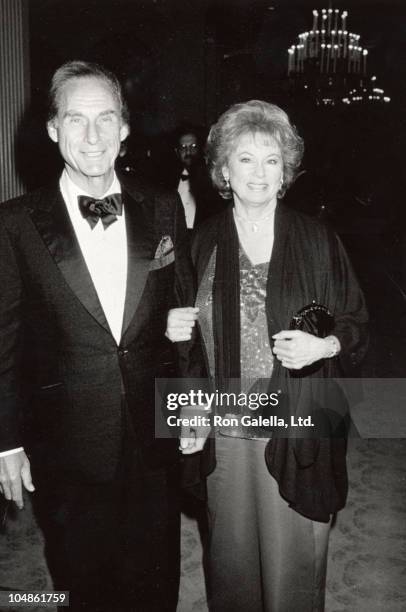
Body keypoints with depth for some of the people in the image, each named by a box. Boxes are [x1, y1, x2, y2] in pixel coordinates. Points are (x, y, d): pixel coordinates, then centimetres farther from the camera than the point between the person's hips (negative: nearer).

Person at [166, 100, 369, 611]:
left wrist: (324, 346, -14)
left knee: (294, 562, 8)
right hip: (225, 432, 2)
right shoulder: (203, 243, 5)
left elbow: (356, 324, 5)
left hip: (298, 435, -1)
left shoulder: (318, 241, 0)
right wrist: (175, 327, -6)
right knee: (232, 558, 15)